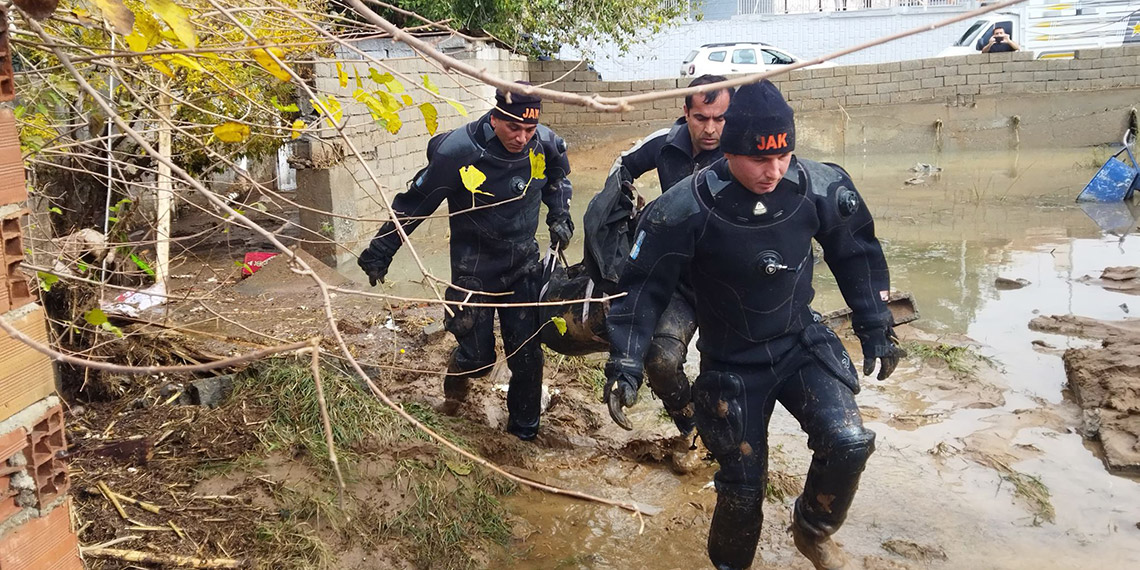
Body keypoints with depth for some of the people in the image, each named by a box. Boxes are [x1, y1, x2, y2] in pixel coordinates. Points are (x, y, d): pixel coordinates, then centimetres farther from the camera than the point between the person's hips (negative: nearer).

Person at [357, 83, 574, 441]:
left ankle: (524, 431, 25)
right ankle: (458, 375, 42)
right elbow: (414, 203, -13)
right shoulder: (457, 152, -24)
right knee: (478, 357, 3)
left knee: (528, 355, 4)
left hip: (523, 266, 3)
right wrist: (380, 252, -6)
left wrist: (560, 216, 7)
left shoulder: (544, 143, -12)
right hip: (474, 270, -3)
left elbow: (557, 176, 16)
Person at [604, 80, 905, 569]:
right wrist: (625, 362, -18)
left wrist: (876, 329, 6)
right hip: (731, 364, -2)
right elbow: (644, 285, -13)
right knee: (742, 485, 4)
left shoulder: (820, 188, -14)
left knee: (848, 444, -17)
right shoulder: (686, 209, -23)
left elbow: (857, 256, 3)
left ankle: (813, 530, 15)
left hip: (803, 344, 2)